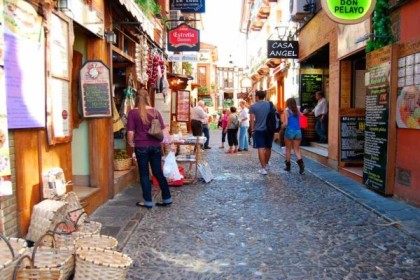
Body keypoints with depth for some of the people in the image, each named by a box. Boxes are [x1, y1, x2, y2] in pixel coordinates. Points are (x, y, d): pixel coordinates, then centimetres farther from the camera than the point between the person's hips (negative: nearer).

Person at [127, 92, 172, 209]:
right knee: (158, 172, 13)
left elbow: (130, 132, -5)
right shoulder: (155, 111, 5)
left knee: (144, 174, 7)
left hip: (141, 146, -3)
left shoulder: (133, 113, -4)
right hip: (156, 146, 3)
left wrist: (131, 143, 12)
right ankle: (167, 198, 17)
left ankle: (148, 201, 13)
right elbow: (163, 130, 7)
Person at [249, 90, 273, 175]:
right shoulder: (269, 104, 4)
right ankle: (266, 164, 35)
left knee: (261, 149, -4)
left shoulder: (253, 106, -5)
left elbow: (252, 119, -7)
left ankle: (263, 168, -6)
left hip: (259, 130, -4)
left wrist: (252, 129, 2)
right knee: (268, 148, 18)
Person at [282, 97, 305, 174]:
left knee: (288, 149, 11)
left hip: (290, 131, -4)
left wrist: (281, 127, 7)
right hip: (298, 131, 4)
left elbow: (285, 123, -10)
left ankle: (288, 166, 19)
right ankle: (301, 163, -15)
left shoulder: (286, 111, -6)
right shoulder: (298, 111, 8)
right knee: (297, 149, 8)